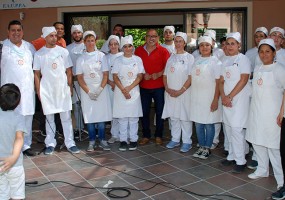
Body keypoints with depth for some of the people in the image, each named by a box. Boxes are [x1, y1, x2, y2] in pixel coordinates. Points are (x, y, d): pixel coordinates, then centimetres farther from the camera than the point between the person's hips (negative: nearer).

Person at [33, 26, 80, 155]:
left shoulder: (63, 51, 3)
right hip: (47, 89, 0)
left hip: (63, 88, 1)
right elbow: (37, 74, 3)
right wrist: (38, 91, -2)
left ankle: (70, 143, 11)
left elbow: (69, 71, 5)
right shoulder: (39, 54, 2)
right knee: (49, 117, 7)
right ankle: (50, 143, 17)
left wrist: (70, 87, 1)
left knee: (66, 117, 3)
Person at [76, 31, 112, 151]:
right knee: (89, 117, 2)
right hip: (87, 92, 1)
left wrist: (100, 90, -12)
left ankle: (102, 140, 14)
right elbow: (80, 78, 1)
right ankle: (92, 141, 13)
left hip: (101, 91, 0)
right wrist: (89, 92, -10)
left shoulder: (101, 56, 2)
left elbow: (105, 75, -1)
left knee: (101, 115, 1)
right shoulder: (81, 59, 4)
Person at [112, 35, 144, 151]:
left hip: (134, 91, 0)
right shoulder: (118, 60, 4)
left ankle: (133, 140, 13)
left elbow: (140, 76, -1)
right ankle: (123, 140, 12)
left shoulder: (138, 59, 5)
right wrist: (123, 90, -13)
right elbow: (115, 77, -1)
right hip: (120, 92, 0)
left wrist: (129, 88, -11)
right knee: (122, 117, 3)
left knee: (133, 117, 4)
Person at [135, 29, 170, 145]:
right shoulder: (139, 50, 4)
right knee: (144, 112, 8)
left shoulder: (163, 51, -2)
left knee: (159, 112, 6)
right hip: (144, 86, 2)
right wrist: (143, 74, -8)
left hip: (159, 86, -2)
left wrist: (158, 74, -18)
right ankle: (146, 136, 21)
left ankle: (158, 136, 21)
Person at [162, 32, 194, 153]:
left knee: (185, 117, -1)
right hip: (171, 92, 5)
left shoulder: (189, 57, -2)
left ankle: (187, 142, 8)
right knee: (173, 117, 10)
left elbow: (191, 77, -9)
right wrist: (167, 88, -3)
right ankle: (175, 139, 21)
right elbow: (165, 75, 12)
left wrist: (181, 91, -14)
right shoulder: (171, 57, 13)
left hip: (184, 92, -5)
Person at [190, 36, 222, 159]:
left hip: (209, 97, -5)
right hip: (196, 97, 5)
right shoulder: (196, 61, 11)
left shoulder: (215, 61, -5)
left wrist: (216, 99, -15)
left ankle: (207, 148, 15)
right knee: (198, 124, 9)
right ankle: (201, 147, 22)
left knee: (209, 124, 3)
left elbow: (218, 82, -9)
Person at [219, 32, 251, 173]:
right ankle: (232, 156, 22)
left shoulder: (243, 59, -5)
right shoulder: (225, 61, 14)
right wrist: (223, 97, -5)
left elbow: (243, 80, -13)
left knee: (236, 129, -9)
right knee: (228, 129, 10)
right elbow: (221, 81, 11)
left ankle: (240, 161, 2)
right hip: (226, 100, 6)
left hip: (239, 99, -6)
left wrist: (230, 97, -14)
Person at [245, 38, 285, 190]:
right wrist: (254, 108, 14)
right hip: (256, 112, 7)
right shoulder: (257, 69, 11)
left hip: (272, 114, -6)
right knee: (256, 141, 13)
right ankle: (262, 170, 29)